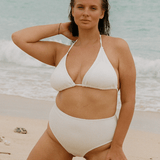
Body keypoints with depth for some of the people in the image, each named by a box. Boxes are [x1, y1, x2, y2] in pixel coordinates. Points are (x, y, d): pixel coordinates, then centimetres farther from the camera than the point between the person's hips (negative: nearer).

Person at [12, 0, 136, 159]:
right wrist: (60, 28, 6)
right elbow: (19, 38, 1)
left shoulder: (118, 47, -5)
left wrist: (116, 146, -8)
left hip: (100, 141, -3)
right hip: (58, 136, 3)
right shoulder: (61, 52, 6)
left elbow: (128, 101, -5)